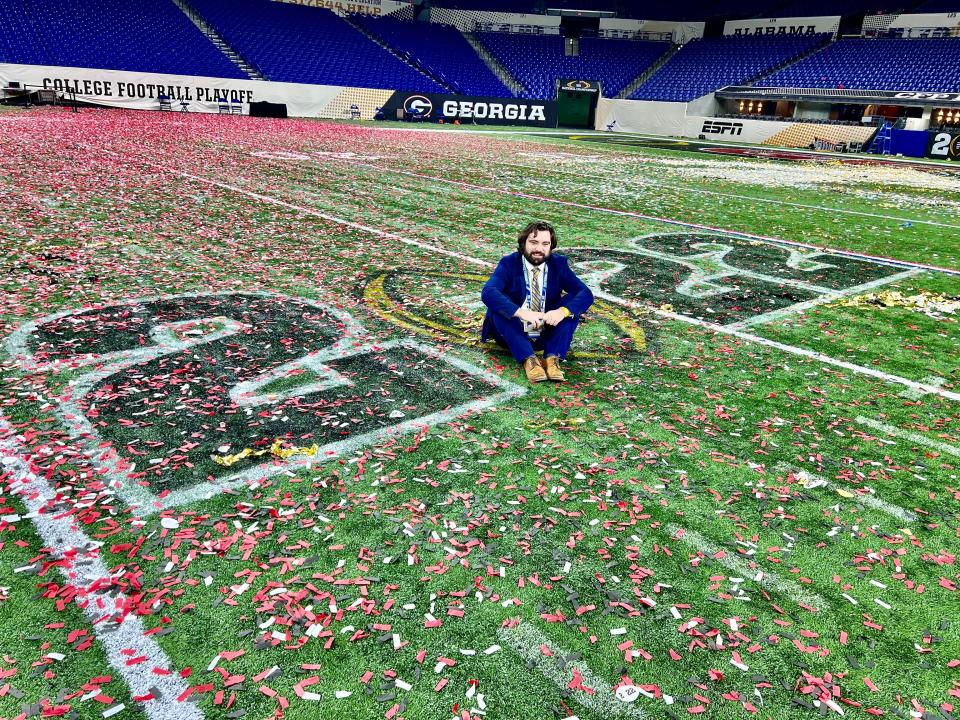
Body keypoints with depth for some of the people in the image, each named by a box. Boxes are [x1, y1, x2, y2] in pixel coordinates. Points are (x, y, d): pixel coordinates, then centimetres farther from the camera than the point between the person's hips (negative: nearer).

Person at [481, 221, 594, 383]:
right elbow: (488, 293, -27)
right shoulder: (508, 263, -9)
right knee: (497, 305, -27)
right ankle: (528, 359, -33)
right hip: (515, 334, -2)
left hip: (547, 335, 2)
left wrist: (563, 311, -33)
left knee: (572, 306, -18)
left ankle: (552, 358, -28)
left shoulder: (559, 264, -2)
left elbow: (586, 294, -12)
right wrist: (521, 313, -41)